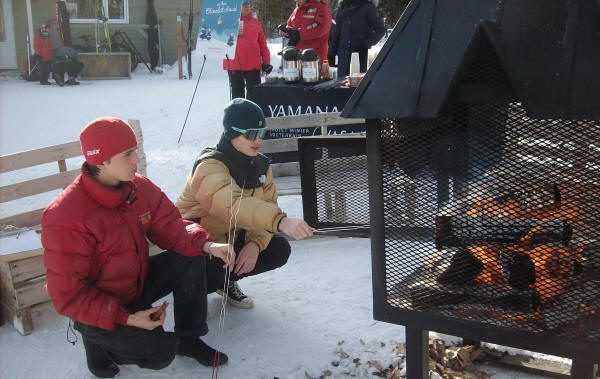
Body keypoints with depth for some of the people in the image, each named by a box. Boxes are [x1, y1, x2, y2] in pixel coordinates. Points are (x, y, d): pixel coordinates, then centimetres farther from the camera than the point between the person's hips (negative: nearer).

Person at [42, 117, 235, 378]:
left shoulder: (139, 187, -10)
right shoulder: (66, 218, -30)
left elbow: (170, 226, -1)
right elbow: (67, 295, -25)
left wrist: (207, 245, -22)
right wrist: (127, 319, -28)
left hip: (138, 284, 7)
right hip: (94, 308, -7)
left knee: (192, 260, -11)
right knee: (160, 352, -22)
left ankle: (188, 338, 6)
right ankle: (99, 343, 7)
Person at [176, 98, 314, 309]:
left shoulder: (261, 165, -2)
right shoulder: (210, 165, -28)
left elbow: (266, 207, -4)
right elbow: (234, 204, -47)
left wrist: (256, 243, -24)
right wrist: (280, 221, -62)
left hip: (233, 238, 7)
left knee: (279, 249, -10)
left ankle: (227, 280, 12)